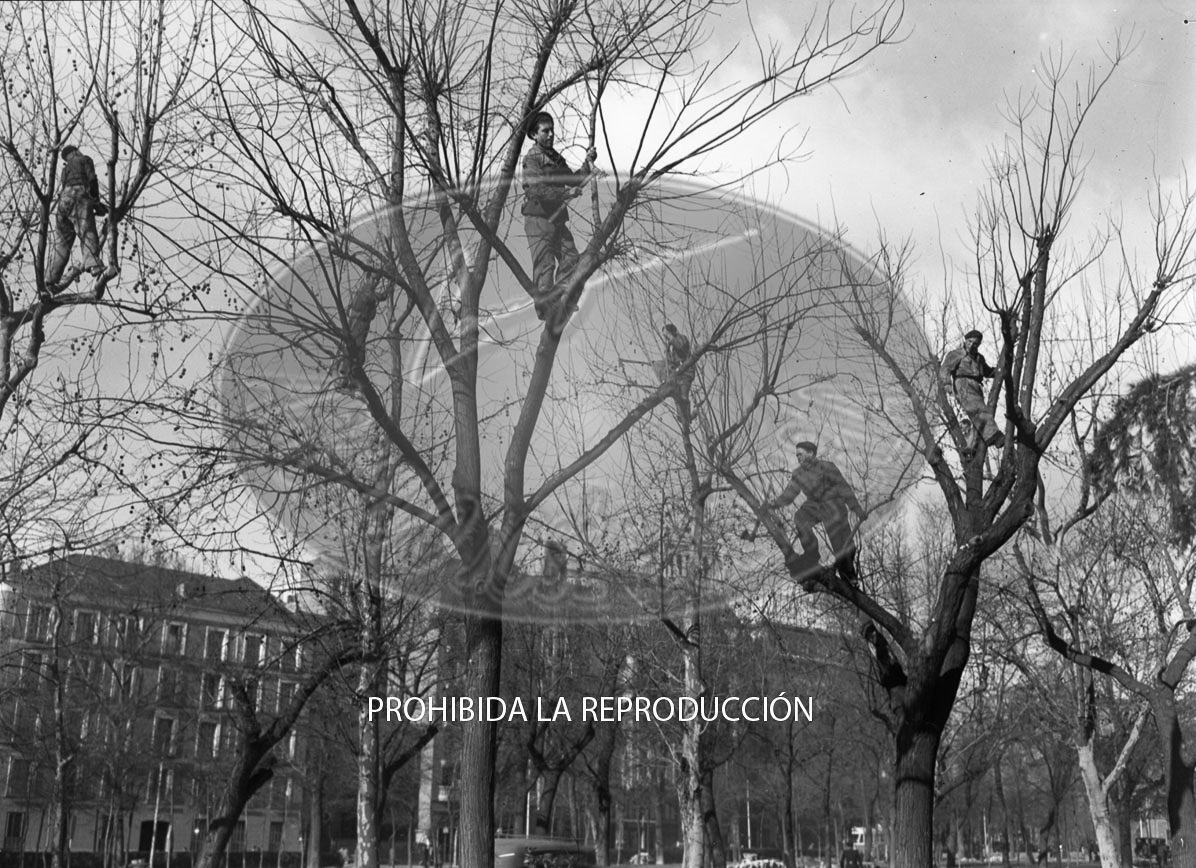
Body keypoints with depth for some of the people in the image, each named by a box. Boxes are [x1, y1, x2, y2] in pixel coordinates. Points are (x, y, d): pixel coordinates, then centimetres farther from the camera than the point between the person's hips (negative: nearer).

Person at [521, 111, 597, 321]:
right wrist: (565, 194, -31)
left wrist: (588, 163, 8)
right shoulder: (532, 158, -10)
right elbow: (536, 189, -23)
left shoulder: (556, 158, 17)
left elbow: (574, 180, 21)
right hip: (538, 218, -8)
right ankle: (544, 308, -3)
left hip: (557, 219, 8)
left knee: (571, 258, 6)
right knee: (545, 265, -8)